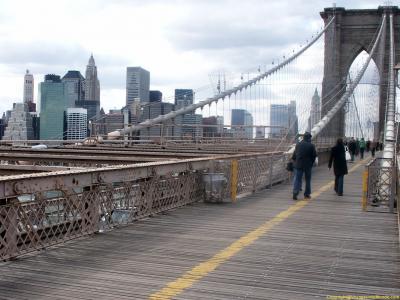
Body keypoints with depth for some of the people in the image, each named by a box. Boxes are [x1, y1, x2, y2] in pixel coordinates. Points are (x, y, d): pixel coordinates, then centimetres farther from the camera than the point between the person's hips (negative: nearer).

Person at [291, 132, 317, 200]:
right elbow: (314, 155, -3)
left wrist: (295, 162, 17)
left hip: (298, 164, 2)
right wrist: (311, 163, 11)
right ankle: (307, 194, 16)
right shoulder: (311, 146, -6)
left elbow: (294, 155, 6)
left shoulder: (298, 145, 2)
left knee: (297, 179, 1)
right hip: (308, 165, -1)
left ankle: (295, 193, -14)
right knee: (308, 179, 12)